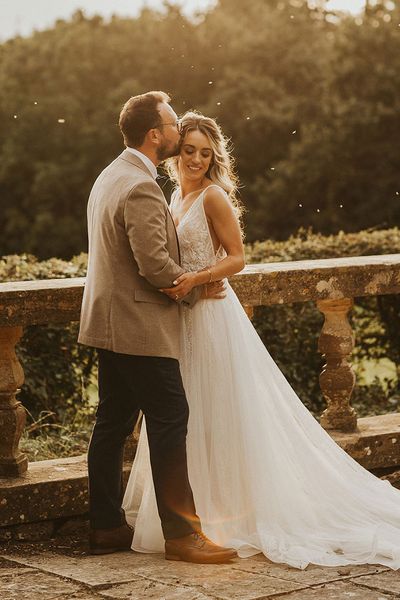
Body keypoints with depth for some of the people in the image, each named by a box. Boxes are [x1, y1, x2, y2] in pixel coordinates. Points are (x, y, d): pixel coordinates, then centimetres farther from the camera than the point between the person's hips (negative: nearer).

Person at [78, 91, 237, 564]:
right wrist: (196, 289, -6)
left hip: (107, 324, 10)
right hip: (139, 327, -10)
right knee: (170, 422, -6)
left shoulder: (110, 177, 14)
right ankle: (181, 533, -4)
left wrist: (185, 281, 14)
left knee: (112, 424, 12)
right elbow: (155, 265, -23)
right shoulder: (141, 188, -19)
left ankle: (106, 526, 19)